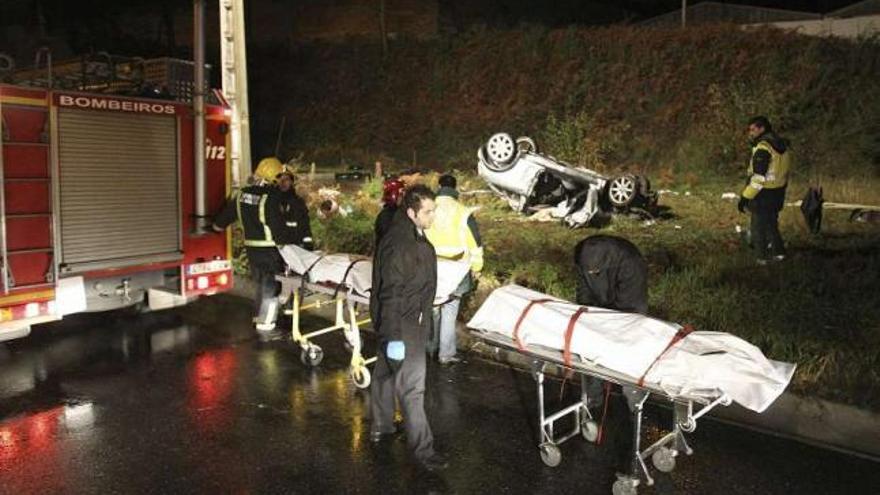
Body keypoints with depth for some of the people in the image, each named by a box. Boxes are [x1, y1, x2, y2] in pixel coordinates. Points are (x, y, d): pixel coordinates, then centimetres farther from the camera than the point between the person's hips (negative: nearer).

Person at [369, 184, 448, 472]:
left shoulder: (415, 236, 8)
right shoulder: (398, 244, -25)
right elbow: (390, 293, -26)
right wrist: (394, 336, -26)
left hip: (412, 320, 10)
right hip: (402, 324, -10)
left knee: (386, 373, 21)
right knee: (411, 385, -3)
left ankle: (380, 427, 37)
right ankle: (422, 448, 5)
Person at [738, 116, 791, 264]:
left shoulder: (763, 147, -22)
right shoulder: (782, 145, 7)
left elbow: (758, 178, -27)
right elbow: (782, 171, 13)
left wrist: (745, 197, -23)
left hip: (763, 195, -8)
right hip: (778, 194, 9)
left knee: (759, 227, 7)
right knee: (771, 224, 24)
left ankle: (762, 258, 15)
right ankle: (778, 252, 32)